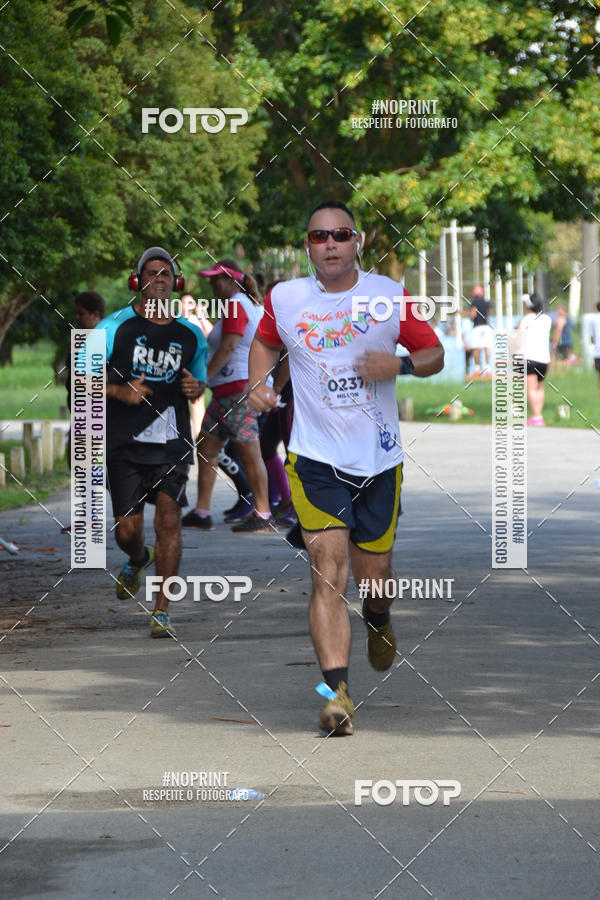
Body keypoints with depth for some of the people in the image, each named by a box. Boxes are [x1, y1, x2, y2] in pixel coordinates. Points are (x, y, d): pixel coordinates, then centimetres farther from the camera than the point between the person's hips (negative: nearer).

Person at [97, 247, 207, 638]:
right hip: (126, 443, -1)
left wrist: (195, 388, -1)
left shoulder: (191, 334, 10)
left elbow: (200, 380, 24)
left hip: (172, 443, 1)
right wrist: (120, 391, -13)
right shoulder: (114, 327, 0)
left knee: (169, 519, -12)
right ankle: (137, 561, 38)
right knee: (128, 529, -1)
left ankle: (162, 610, -4)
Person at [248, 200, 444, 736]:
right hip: (315, 458, -1)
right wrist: (258, 385, 3)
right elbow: (265, 343, 22)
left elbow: (435, 355, 8)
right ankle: (337, 691, -20)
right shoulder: (284, 299, 1)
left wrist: (401, 364, -13)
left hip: (379, 459, 1)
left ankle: (380, 622, 48)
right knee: (328, 570, -15)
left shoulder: (390, 296, -1)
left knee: (373, 577, 11)